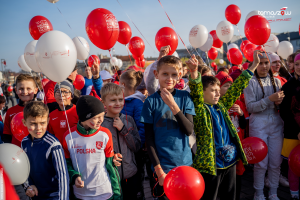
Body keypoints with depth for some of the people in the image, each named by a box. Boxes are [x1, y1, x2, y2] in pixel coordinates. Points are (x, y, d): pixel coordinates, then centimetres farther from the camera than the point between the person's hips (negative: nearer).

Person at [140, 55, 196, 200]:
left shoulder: (184, 97, -1)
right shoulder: (151, 101, -7)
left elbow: (189, 130, -9)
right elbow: (149, 139, -6)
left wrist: (173, 105, -20)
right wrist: (159, 171, -9)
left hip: (185, 162, 2)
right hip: (163, 166, -2)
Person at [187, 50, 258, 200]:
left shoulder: (221, 105, 8)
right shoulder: (199, 109, -10)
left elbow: (237, 87, 11)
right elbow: (196, 92, -28)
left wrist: (254, 64, 11)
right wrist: (194, 73, -46)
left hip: (230, 162, 7)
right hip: (210, 164, -6)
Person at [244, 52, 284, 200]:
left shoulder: (276, 81, 10)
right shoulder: (251, 82, -3)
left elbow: (280, 102, 17)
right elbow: (250, 107, -11)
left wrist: (280, 101, -6)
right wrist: (269, 99, -20)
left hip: (276, 124, 4)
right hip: (259, 125, -4)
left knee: (276, 162, 8)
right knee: (261, 163, 3)